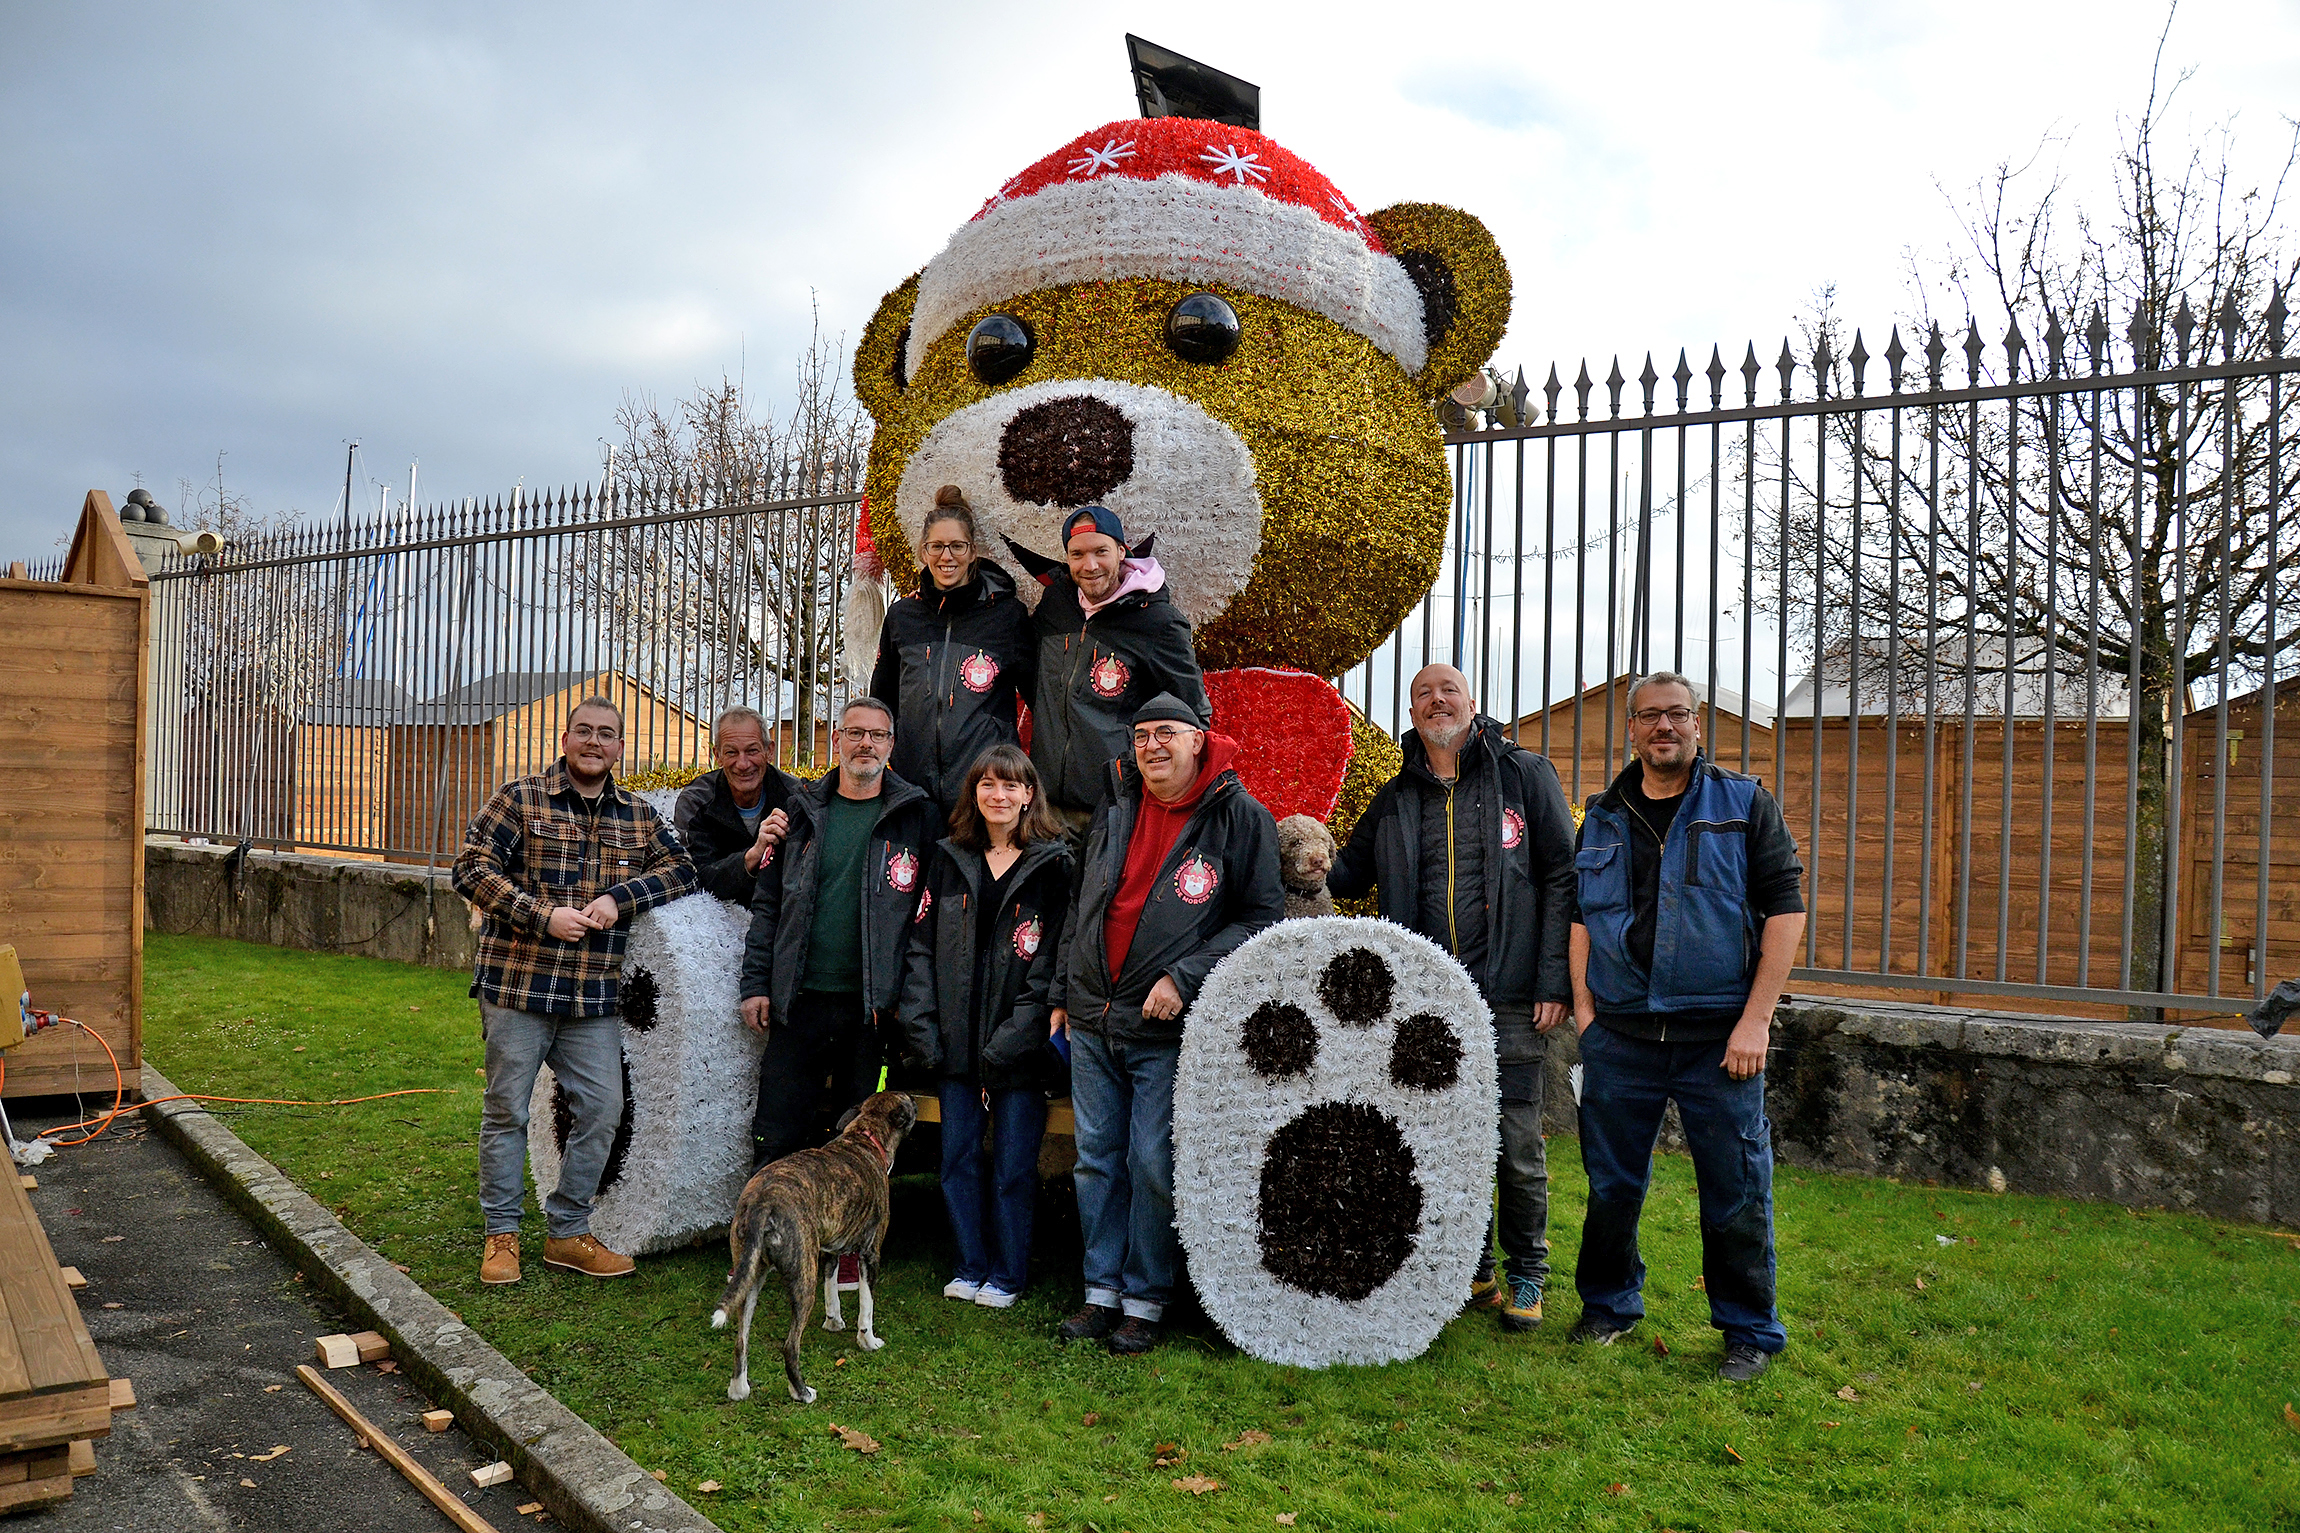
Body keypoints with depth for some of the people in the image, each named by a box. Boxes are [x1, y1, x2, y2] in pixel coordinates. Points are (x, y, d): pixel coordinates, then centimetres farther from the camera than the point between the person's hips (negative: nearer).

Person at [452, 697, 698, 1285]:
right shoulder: (519, 799, -1)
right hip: (517, 984, -3)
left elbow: (680, 867, 7)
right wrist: (544, 916, -16)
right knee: (507, 1109, 6)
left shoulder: (638, 816, 11)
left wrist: (621, 897, -11)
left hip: (595, 995, 4)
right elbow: (472, 868, -7)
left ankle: (567, 1232, 19)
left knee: (601, 1109, 3)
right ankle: (502, 1234, 21)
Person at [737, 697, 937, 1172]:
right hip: (799, 1001, 2)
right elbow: (767, 904, 10)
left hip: (874, 1005, -1)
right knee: (776, 1140, 5)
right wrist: (756, 984, 3)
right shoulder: (803, 810, 9)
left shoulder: (915, 816, 3)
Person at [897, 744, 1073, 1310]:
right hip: (957, 1043, 4)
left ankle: (1006, 1275, 19)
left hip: (1020, 1046, -4)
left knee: (1013, 1164, 4)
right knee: (958, 1156, 10)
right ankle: (970, 1268, 25)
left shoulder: (1053, 865, -3)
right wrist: (921, 1026, -1)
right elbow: (922, 946, 9)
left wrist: (1013, 1039, -13)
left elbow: (1053, 961, -7)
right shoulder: (950, 859, 10)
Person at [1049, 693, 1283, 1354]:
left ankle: (1145, 1300, 13)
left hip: (1168, 1028, -5)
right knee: (1096, 1161, 10)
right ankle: (1103, 1290, 22)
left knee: (1153, 1165, -1)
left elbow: (1262, 916, -8)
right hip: (1092, 1022, 5)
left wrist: (1185, 978, -16)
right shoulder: (1116, 805, 9)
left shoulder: (1239, 815, -7)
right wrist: (1064, 992, 17)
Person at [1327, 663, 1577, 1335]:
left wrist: (1554, 980, -7)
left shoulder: (1526, 775, 3)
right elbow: (1346, 877, 19)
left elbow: (1561, 878, 0)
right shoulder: (1394, 800, 13)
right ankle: (1471, 1270, 26)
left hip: (1507, 997, -3)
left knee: (1517, 1144, 2)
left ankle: (1527, 1275, 20)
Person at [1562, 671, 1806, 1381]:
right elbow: (1579, 916, 15)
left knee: (1736, 1191, 3)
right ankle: (1608, 1306, 30)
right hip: (1619, 1036, 3)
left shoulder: (1745, 804, 1)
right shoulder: (1602, 818, 11)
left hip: (1720, 1037, -3)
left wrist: (1755, 1019, -10)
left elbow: (1785, 909, -3)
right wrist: (1584, 1007, 5)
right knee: (1611, 1184, 11)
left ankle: (1751, 1332, 20)